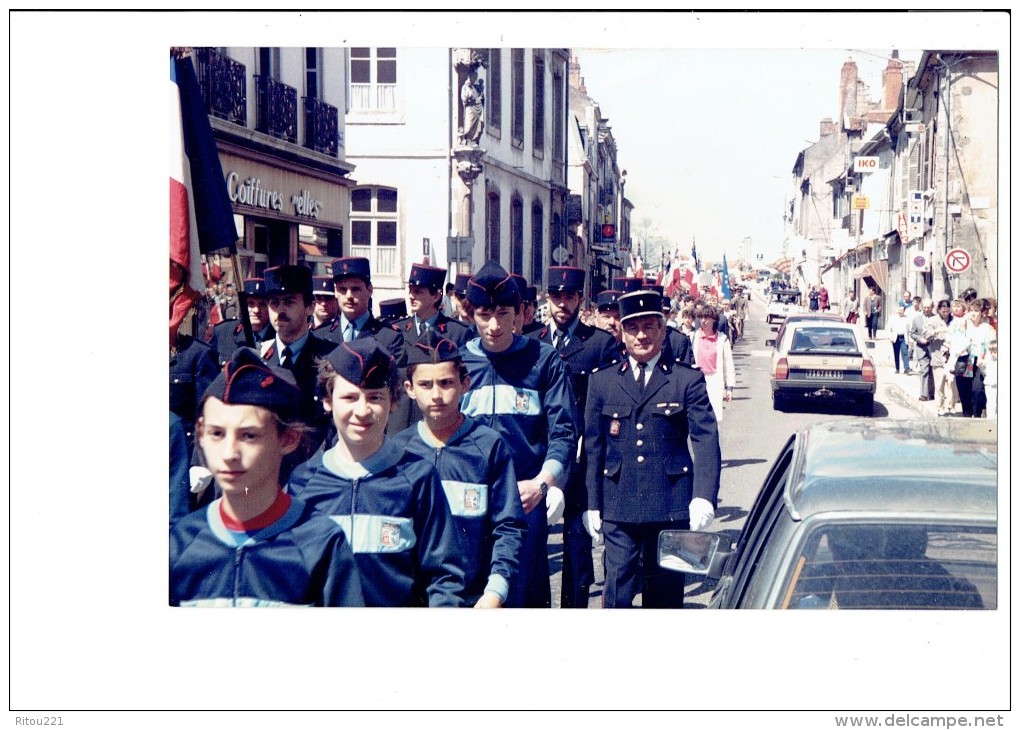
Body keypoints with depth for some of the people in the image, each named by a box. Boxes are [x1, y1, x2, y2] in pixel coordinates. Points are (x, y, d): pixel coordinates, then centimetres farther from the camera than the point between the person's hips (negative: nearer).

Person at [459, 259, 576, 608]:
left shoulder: (544, 360, 1)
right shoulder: (457, 361, 6)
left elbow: (563, 431, -3)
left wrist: (542, 483, -17)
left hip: (528, 497, -2)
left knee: (524, 592, -1)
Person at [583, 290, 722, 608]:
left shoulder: (688, 380, 3)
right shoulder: (602, 381, 9)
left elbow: (706, 440, -5)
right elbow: (592, 446, 9)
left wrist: (704, 496, -18)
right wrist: (592, 504, 4)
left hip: (671, 505, -1)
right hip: (618, 506, 1)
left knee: (666, 589, 8)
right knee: (617, 588, -3)